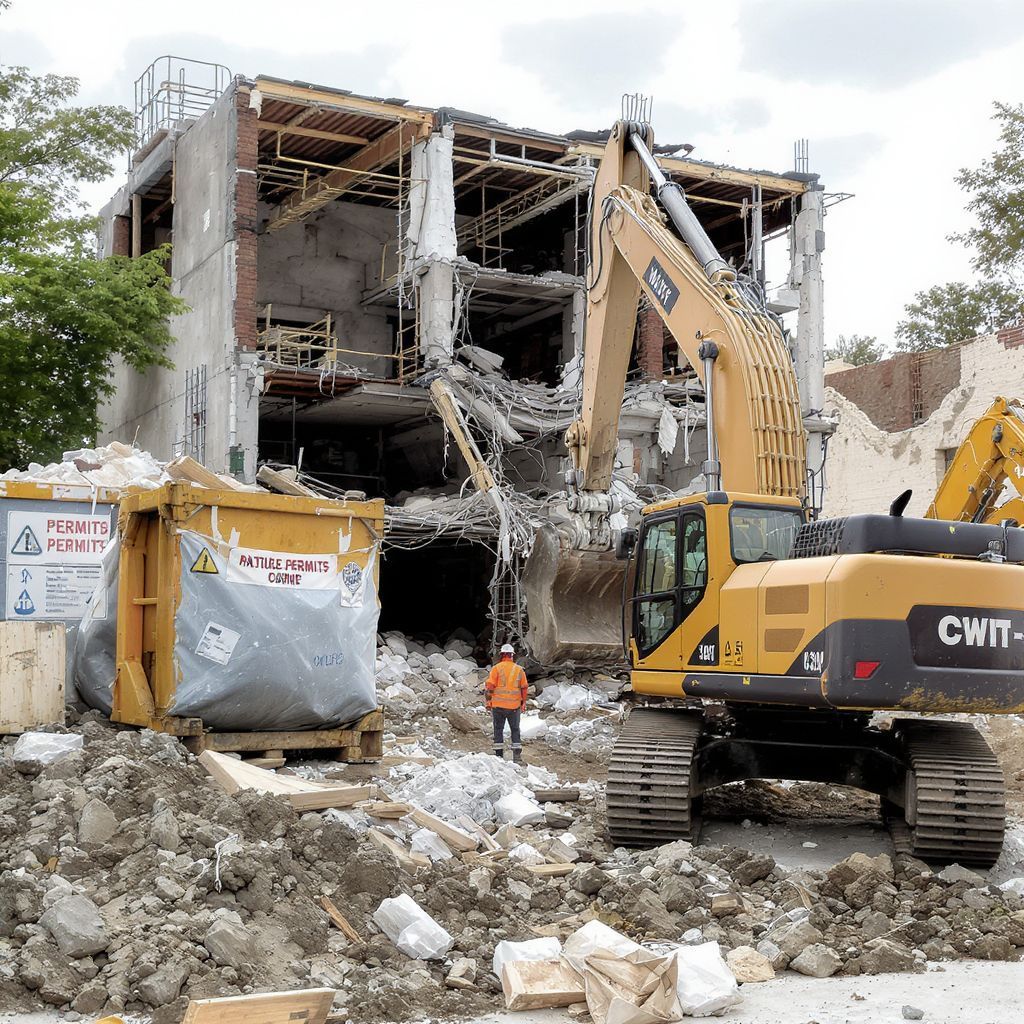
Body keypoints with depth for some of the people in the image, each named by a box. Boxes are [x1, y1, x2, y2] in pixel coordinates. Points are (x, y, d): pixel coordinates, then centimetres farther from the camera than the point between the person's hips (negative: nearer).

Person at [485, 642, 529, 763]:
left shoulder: (497, 668, -5)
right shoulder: (519, 669, 3)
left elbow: (490, 686, -7)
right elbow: (524, 688, 7)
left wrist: (488, 702, 0)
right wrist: (523, 703, 15)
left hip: (498, 705, -2)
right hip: (514, 706, 2)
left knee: (498, 730, 7)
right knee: (515, 730, 10)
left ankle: (499, 756, 7)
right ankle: (517, 756, 4)